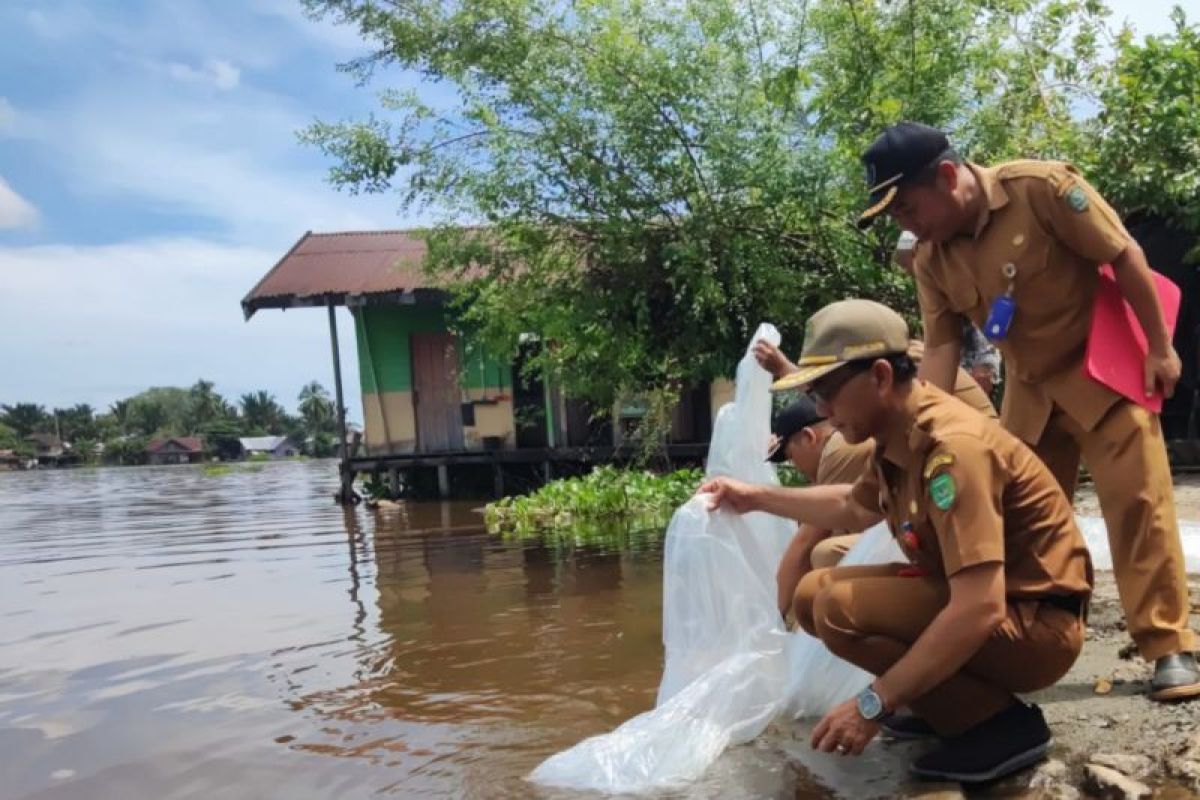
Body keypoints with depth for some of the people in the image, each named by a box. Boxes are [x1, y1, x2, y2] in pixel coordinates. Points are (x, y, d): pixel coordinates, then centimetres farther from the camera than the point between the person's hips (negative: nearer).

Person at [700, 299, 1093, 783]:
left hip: (1035, 622, -9)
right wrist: (757, 497, 19)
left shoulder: (951, 447, -28)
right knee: (814, 594, 6)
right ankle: (951, 702, 9)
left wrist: (875, 704, -30)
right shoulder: (899, 435, 0)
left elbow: (979, 610, -34)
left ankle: (1002, 723, -11)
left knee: (842, 610, -25)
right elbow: (854, 508, 23)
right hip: (970, 599, 9)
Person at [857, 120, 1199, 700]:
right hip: (1030, 388, 5)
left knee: (1138, 500, -5)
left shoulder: (1040, 187, -21)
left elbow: (1124, 256, -15)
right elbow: (940, 349, -7)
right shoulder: (931, 260, -6)